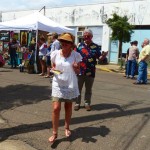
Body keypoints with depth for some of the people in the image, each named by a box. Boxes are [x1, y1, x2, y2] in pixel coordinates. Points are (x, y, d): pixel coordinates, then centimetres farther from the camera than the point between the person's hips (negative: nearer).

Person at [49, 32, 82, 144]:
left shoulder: (76, 55, -10)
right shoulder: (55, 53, -6)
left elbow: (78, 72, -2)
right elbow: (52, 67, 7)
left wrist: (75, 68, -24)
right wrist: (54, 70, -16)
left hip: (70, 85, 0)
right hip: (58, 84, 0)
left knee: (68, 107, 15)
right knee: (56, 108, -5)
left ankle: (67, 127, 38)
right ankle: (54, 133, 11)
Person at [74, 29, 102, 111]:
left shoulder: (95, 46, 2)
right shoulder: (79, 45, 4)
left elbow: (99, 58, -1)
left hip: (90, 72, 0)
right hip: (80, 71, 1)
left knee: (88, 89, 12)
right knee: (78, 88, 9)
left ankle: (87, 103, 25)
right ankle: (77, 103, 22)